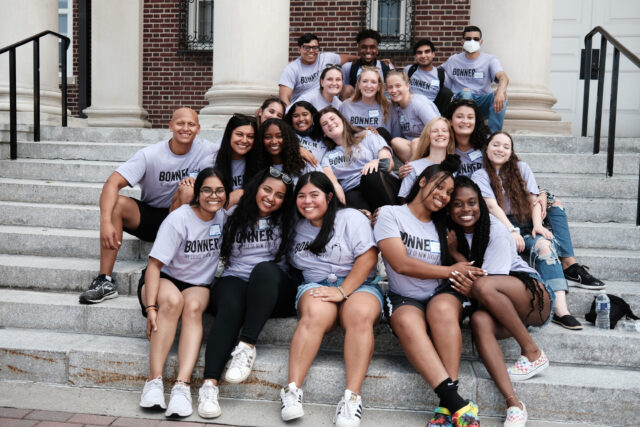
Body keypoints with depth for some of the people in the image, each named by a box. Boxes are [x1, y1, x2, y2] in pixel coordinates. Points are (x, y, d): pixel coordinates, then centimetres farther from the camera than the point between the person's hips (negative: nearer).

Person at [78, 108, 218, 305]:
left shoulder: (206, 150, -10)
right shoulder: (150, 155, -15)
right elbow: (112, 183, -22)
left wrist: (196, 181, -26)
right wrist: (106, 223, -38)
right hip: (149, 215, 1)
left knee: (188, 190, -30)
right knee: (116, 203, -27)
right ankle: (105, 280, -23)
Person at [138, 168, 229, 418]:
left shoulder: (224, 216, -1)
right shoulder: (178, 219, -15)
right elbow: (155, 264, -19)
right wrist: (150, 306, -28)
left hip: (198, 285, 3)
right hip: (165, 279, -3)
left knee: (193, 306, -32)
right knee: (172, 300, -37)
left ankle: (182, 385, -42)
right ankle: (154, 380, -35)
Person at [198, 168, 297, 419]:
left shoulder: (286, 223, 15)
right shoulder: (233, 219, 14)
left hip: (273, 290, 0)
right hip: (234, 279, 0)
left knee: (265, 268, -35)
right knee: (230, 308, -35)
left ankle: (247, 346, -40)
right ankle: (209, 384, -43)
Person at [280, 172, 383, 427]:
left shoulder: (351, 218, 2)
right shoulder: (296, 227, 16)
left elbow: (368, 257, -8)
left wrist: (343, 291, -16)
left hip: (358, 285, -2)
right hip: (315, 286, 2)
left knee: (360, 316, -35)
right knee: (315, 314, -33)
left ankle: (352, 397, -40)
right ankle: (292, 390, -38)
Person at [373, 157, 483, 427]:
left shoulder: (442, 226, 18)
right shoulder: (390, 214, 2)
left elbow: (459, 269, 13)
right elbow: (401, 264, -9)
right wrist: (448, 271, -10)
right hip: (404, 299, -3)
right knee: (407, 321, -37)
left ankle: (447, 404, -39)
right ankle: (458, 405, -46)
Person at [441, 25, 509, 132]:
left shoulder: (490, 60, 1)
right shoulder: (453, 60, 11)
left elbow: (503, 77, -17)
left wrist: (500, 91, -42)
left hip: (482, 103, 0)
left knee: (501, 97, -30)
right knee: (465, 92, -34)